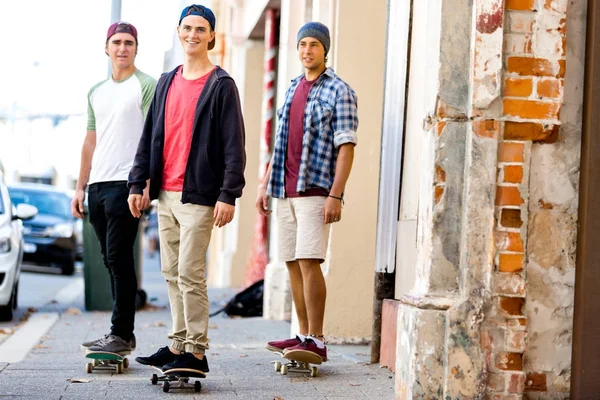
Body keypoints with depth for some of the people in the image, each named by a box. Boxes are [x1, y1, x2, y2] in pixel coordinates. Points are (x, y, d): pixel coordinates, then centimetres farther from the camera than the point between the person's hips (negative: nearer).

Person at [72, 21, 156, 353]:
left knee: (119, 257, -11)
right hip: (97, 185, 7)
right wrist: (81, 187, 16)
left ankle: (122, 334, -8)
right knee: (111, 260, 8)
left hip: (125, 184, -7)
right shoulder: (97, 92, 19)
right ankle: (121, 334, 13)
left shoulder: (147, 86, -2)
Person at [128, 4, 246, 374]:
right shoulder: (167, 82, 15)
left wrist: (228, 195, -16)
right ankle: (178, 346, 18)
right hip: (165, 194, 7)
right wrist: (138, 183, 11)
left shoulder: (222, 86, -4)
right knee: (172, 273, 10)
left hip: (198, 195, -7)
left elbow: (234, 146, -9)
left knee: (189, 275, -8)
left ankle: (196, 353, -2)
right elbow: (150, 136, 17)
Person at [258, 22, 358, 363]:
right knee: (293, 264, 8)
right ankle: (303, 336, 14)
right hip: (285, 191, 7)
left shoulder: (339, 92, -4)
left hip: (315, 191, -7)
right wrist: (265, 184, 18)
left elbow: (346, 146, -11)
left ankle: (316, 341, -12)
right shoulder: (293, 89, 17)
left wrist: (335, 195, -18)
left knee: (308, 261, -14)